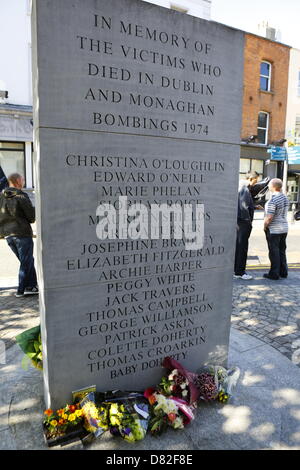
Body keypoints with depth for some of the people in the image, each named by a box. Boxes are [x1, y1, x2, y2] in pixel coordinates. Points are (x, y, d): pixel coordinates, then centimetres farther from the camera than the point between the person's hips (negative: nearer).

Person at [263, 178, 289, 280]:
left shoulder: (273, 200, -20)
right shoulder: (285, 198, 7)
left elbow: (269, 217, -23)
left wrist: (265, 226, -8)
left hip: (273, 230, -8)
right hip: (284, 228, 8)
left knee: (274, 252, 1)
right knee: (282, 251, 16)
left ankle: (274, 274, 8)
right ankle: (283, 272, 24)